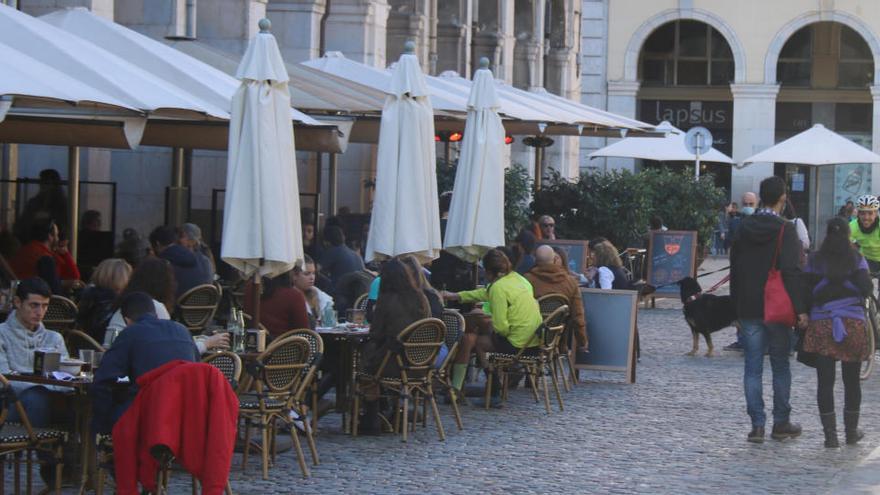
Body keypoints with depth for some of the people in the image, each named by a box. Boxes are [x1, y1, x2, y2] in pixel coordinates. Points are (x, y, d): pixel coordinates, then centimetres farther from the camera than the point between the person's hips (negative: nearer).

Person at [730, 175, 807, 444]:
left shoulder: (744, 228, 5)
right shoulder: (785, 230, -11)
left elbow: (735, 269, 10)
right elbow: (792, 272, -17)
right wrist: (800, 308, -15)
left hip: (748, 309, 3)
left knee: (753, 368, 4)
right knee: (780, 366, 9)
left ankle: (757, 425, -1)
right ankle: (781, 423, 14)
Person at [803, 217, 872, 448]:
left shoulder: (815, 261, 4)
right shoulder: (856, 259, 0)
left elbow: (807, 291, 1)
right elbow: (866, 288, -7)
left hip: (821, 324, 0)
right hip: (852, 322, 0)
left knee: (825, 381, 1)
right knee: (851, 380, 11)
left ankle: (830, 434, -2)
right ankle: (852, 431, 19)